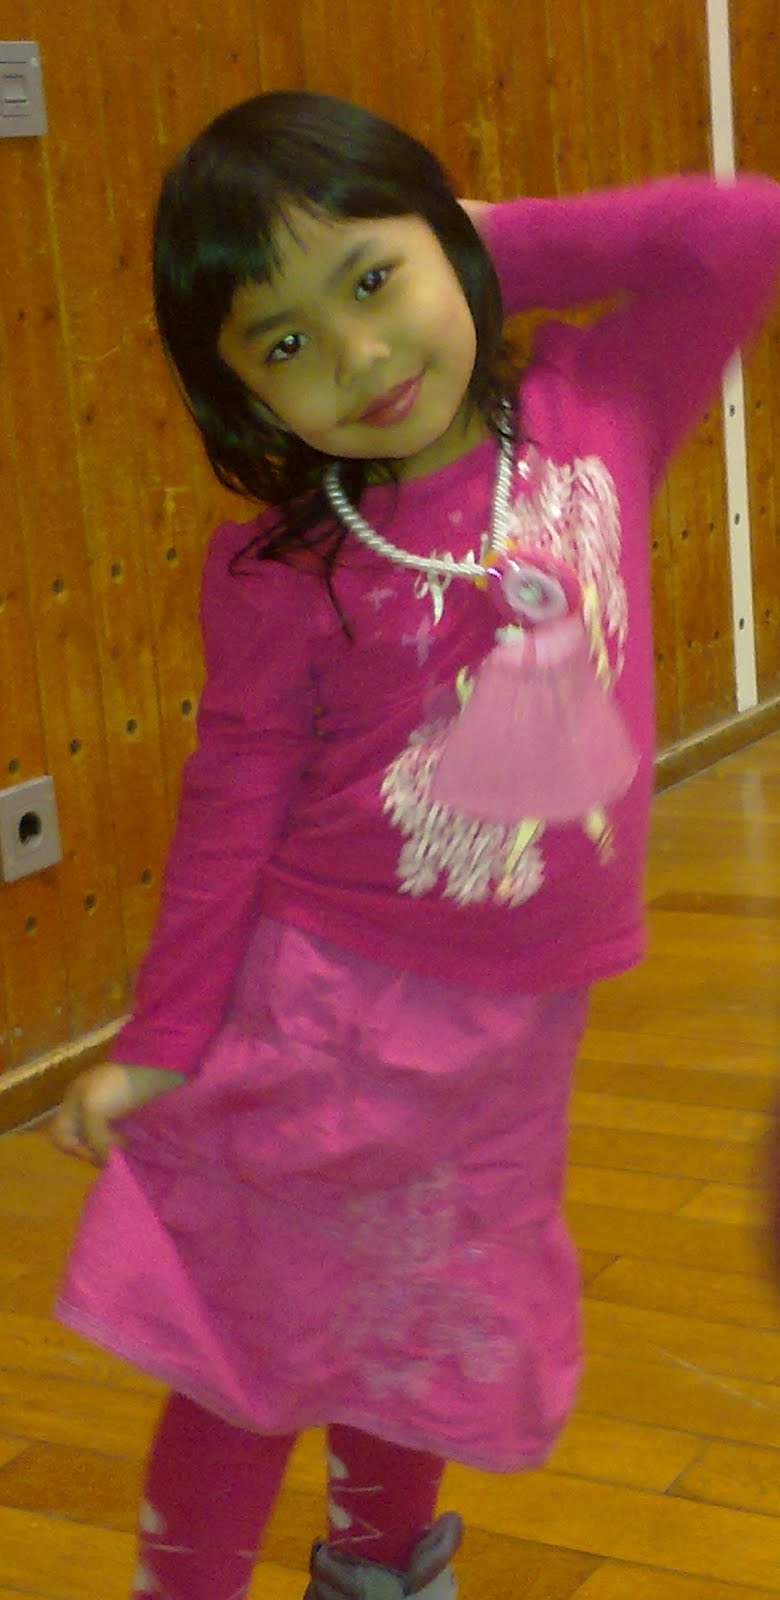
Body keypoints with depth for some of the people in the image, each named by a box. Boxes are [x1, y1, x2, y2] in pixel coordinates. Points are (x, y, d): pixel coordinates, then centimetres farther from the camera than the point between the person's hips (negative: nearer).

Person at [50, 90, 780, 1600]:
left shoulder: (591, 423, -6)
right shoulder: (281, 574, -15)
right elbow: (231, 818, -8)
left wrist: (499, 246, -9)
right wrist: (156, 1049, -6)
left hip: (513, 1030, 4)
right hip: (318, 1020, -3)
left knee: (430, 1353, 22)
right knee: (256, 1355, 8)